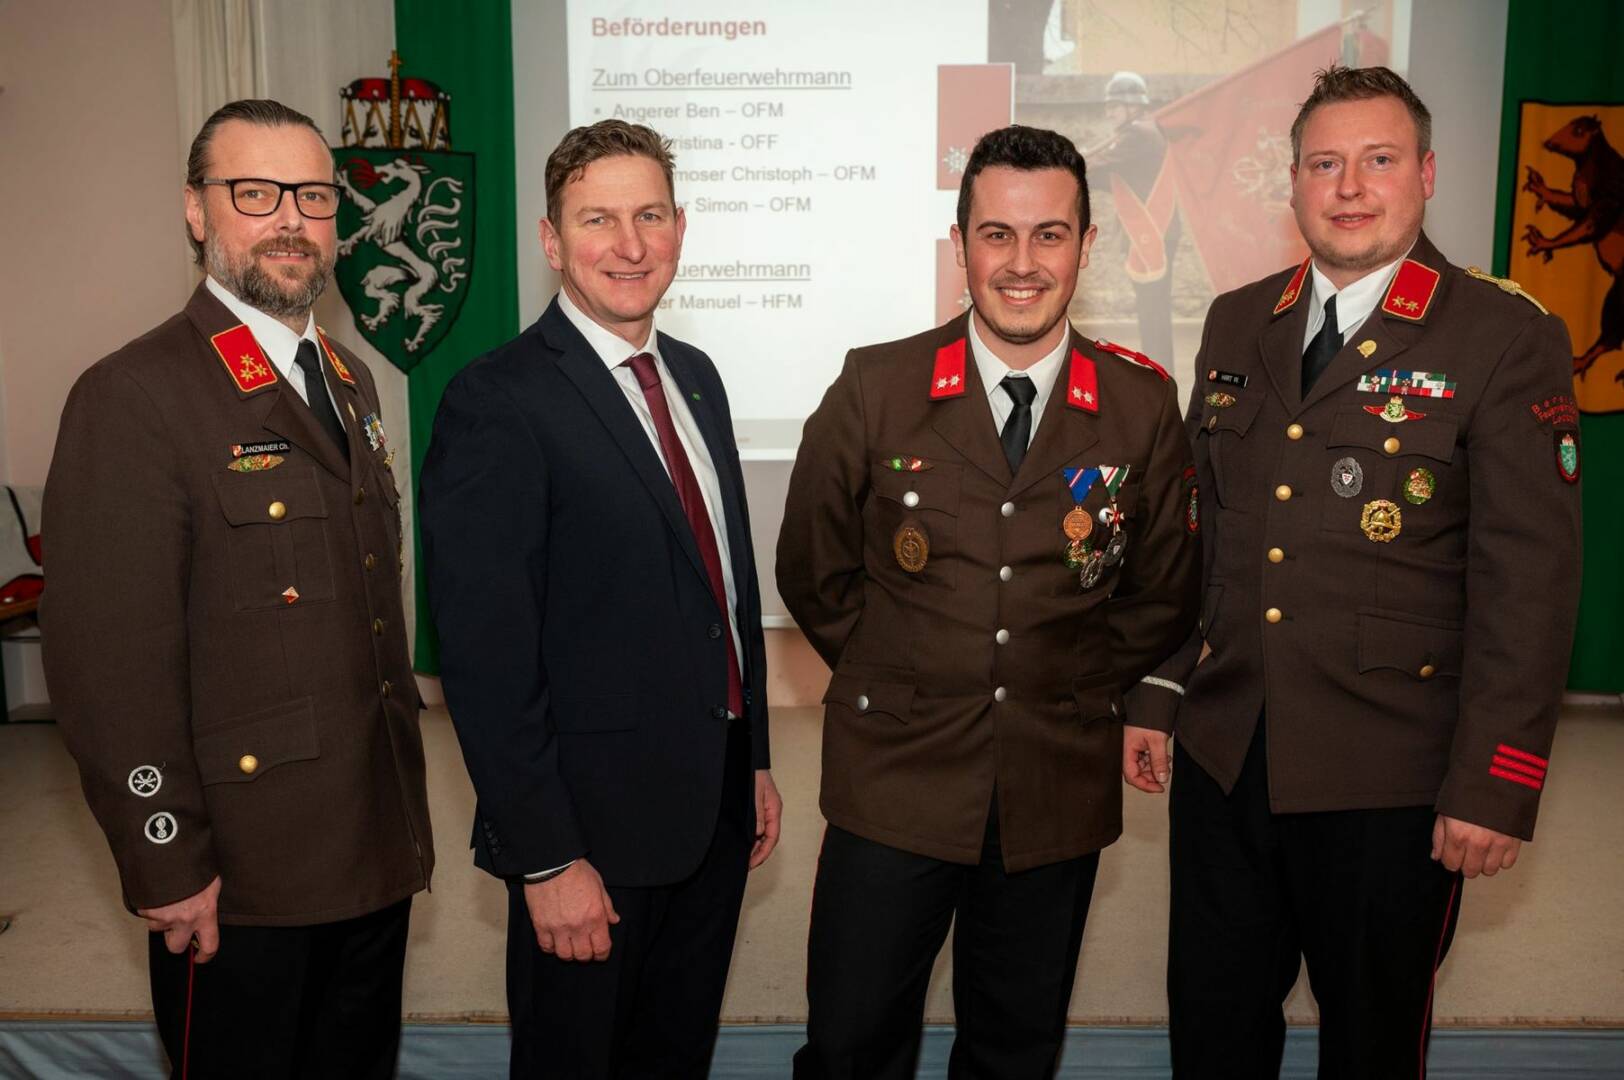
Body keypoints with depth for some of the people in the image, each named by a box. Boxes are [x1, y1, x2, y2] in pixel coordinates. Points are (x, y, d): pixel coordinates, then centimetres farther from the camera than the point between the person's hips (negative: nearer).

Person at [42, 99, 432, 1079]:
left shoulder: (351, 380, 10)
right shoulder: (133, 398, -15)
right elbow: (108, 659, -17)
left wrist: (409, 792, 14)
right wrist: (167, 867, -16)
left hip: (377, 850, 7)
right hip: (237, 881, -7)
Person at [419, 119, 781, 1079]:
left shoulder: (695, 377, 8)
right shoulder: (498, 404, -16)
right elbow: (487, 657, -18)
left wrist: (755, 760, 14)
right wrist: (546, 858, -17)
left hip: (716, 810, 7)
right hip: (596, 827, -6)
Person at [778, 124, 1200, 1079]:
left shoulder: (1143, 404, -3)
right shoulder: (876, 389, -6)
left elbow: (1166, 592, 9)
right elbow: (813, 572, 3)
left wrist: (1078, 690, 4)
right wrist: (897, 679, 4)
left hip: (1061, 793, 2)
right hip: (895, 784, -1)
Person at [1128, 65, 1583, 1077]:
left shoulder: (1506, 337, -8)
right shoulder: (1237, 324, 8)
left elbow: (1529, 576, -11)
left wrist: (1494, 785, -14)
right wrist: (1158, 692, 10)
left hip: (1389, 779, -4)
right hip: (1222, 755, 5)